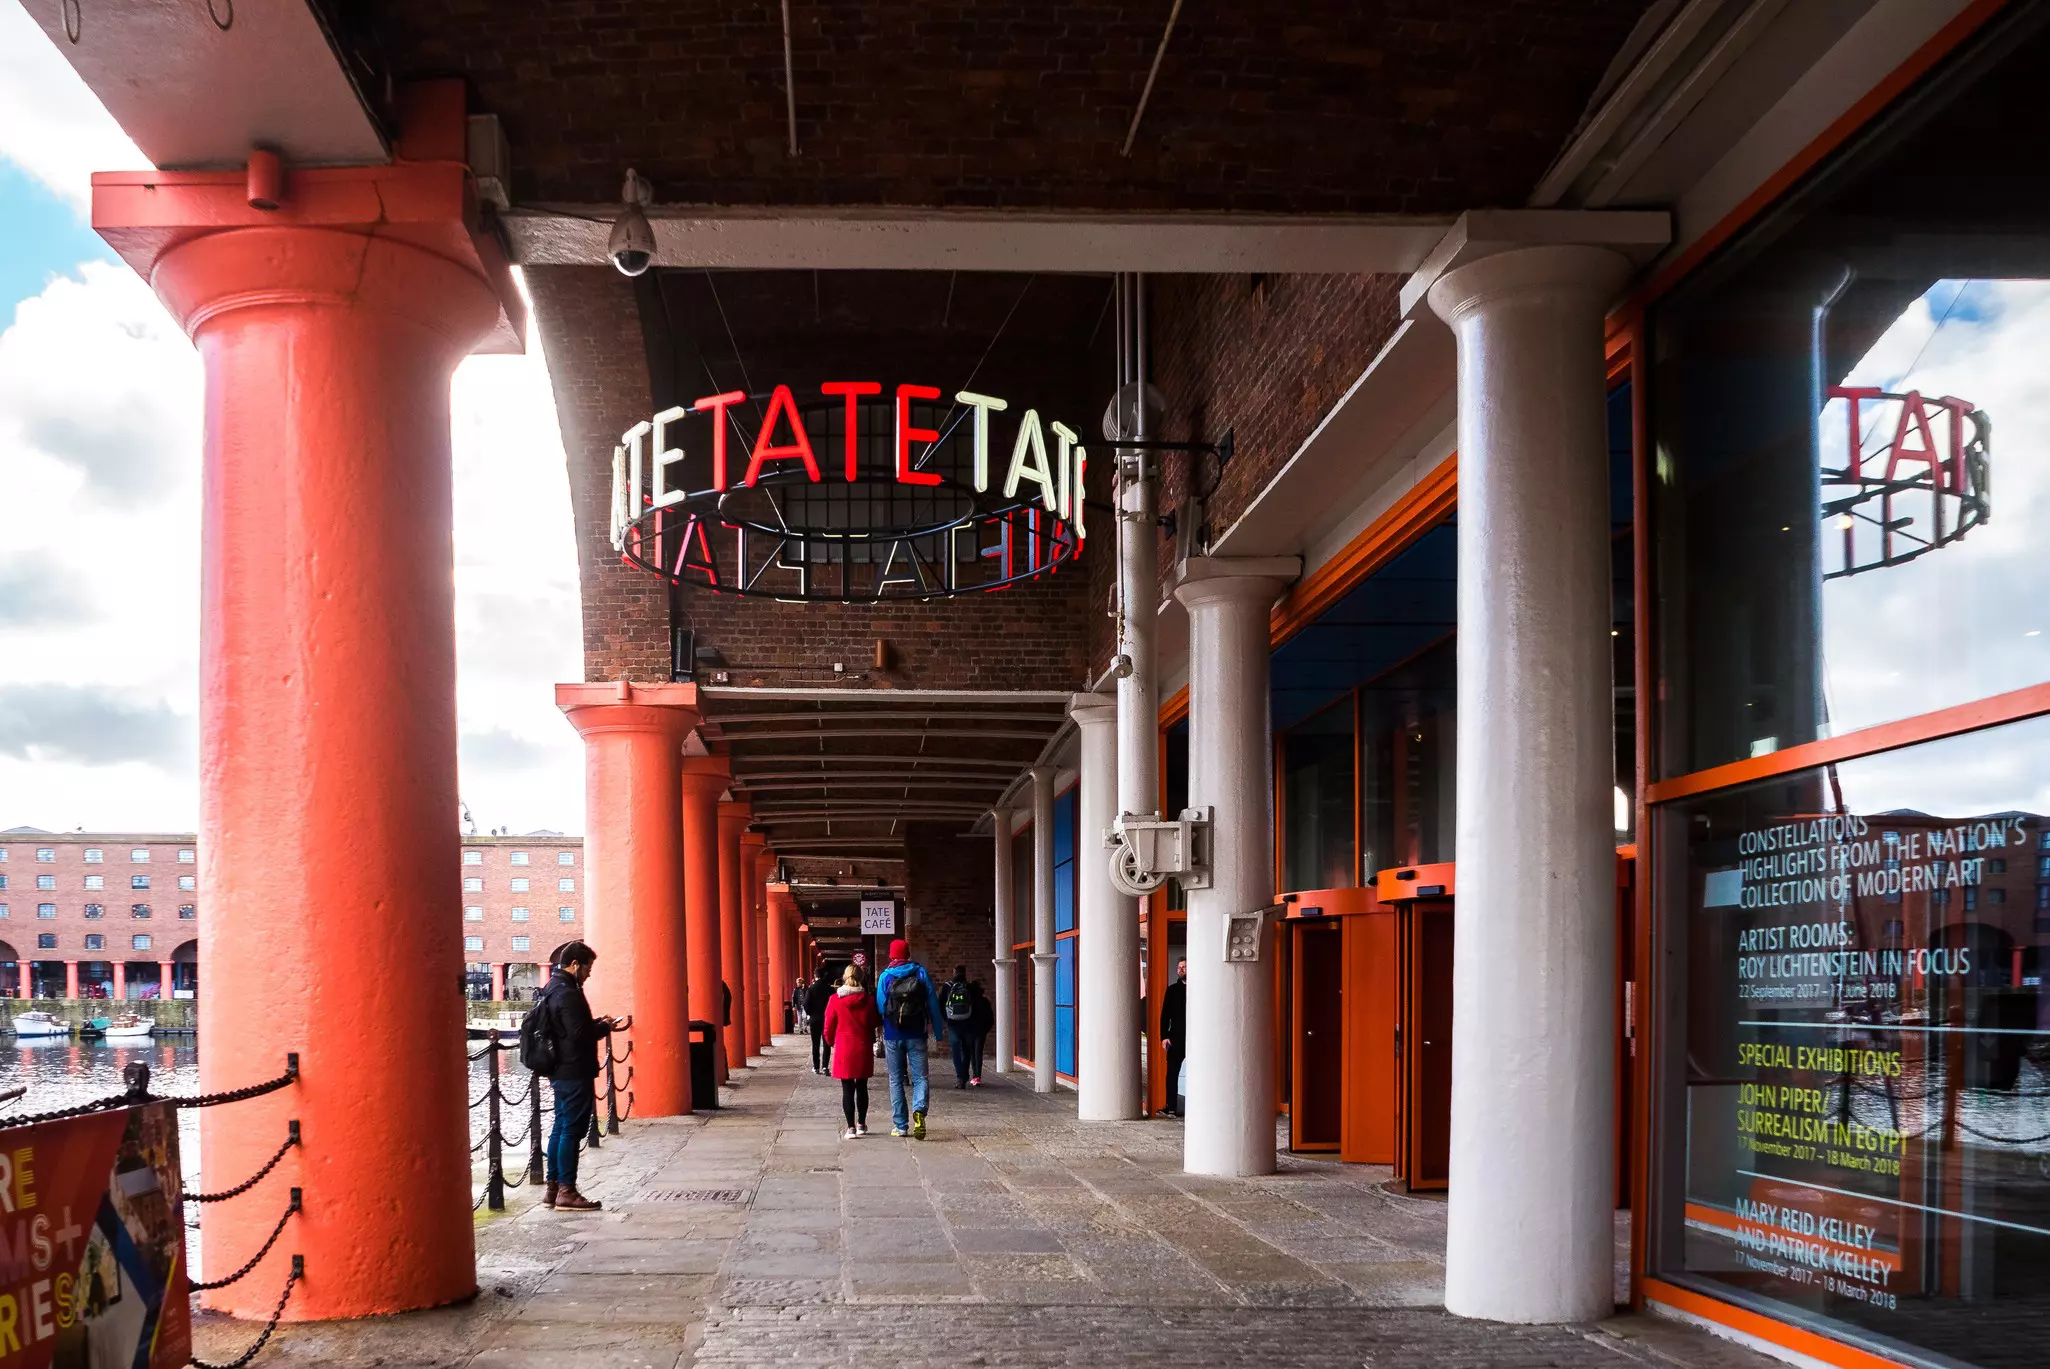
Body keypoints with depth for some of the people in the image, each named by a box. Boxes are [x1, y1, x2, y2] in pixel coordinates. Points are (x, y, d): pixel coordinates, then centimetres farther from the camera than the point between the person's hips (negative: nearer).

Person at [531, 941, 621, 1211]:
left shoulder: (551, 990, 14)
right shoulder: (568, 994, -18)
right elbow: (579, 1033, -22)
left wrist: (596, 1023, 12)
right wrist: (605, 1027, -6)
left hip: (559, 1071, 10)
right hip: (575, 1072, -10)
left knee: (561, 1128, 15)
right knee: (572, 1130, -5)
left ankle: (552, 1188, 19)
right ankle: (566, 1192, -2)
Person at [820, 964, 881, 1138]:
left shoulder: (834, 999, -7)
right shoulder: (868, 1000, -4)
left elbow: (828, 1026, -3)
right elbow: (875, 1024, 3)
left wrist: (831, 1042, 16)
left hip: (843, 1049, -2)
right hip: (864, 1049, 2)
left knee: (847, 1089, 2)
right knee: (862, 1087, 14)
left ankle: (851, 1127, -2)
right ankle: (861, 1124, 22)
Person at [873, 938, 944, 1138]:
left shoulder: (885, 976, -1)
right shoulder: (921, 973, 1)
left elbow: (880, 1007, -2)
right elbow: (933, 1003, 0)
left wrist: (882, 1030, 14)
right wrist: (938, 1030, 6)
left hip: (893, 1035, 0)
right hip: (916, 1034, 0)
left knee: (896, 1080, 8)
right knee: (919, 1077, 2)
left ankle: (900, 1126, 7)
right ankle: (919, 1109, -26)